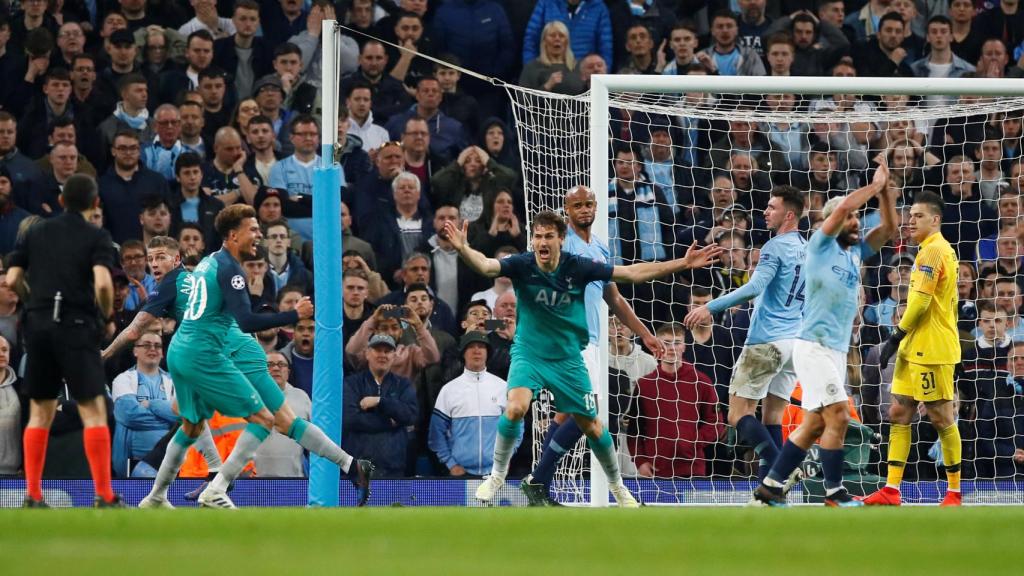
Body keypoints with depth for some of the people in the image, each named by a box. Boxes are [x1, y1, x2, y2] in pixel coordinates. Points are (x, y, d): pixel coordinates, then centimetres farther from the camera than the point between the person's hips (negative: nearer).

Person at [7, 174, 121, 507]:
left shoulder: (36, 233, 11)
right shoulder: (96, 237, -1)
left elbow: (11, 280, 7)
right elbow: (102, 283, -16)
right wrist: (108, 317, 1)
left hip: (38, 322, 4)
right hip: (77, 326, -4)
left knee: (40, 412, 12)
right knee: (93, 410, -3)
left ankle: (33, 494, 9)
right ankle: (104, 495, -10)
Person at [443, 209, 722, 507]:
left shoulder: (578, 267, -13)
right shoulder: (522, 265, -17)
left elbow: (632, 273, -8)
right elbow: (485, 265, -36)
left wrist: (683, 264, -11)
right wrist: (463, 249, -58)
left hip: (567, 358, 2)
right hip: (529, 352, -2)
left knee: (592, 426, 7)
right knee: (515, 407, -27)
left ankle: (618, 486, 31)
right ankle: (496, 476, -7)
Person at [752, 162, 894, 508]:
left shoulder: (856, 252, 15)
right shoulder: (821, 246, -4)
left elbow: (889, 228, 14)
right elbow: (842, 208, -18)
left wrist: (885, 190, 2)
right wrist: (875, 185, -8)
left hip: (837, 350, 8)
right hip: (814, 347, -8)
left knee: (815, 425, 7)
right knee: (838, 416, -13)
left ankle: (771, 486, 13)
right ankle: (834, 492, -7)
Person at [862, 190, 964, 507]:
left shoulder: (933, 251, -14)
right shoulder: (943, 250, 17)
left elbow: (920, 301, -21)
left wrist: (897, 336, -15)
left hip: (932, 350, -10)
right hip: (915, 350, 10)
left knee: (942, 418, -3)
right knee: (899, 414, 7)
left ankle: (954, 492, 4)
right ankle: (891, 490, 6)